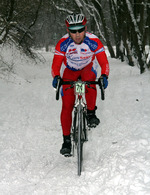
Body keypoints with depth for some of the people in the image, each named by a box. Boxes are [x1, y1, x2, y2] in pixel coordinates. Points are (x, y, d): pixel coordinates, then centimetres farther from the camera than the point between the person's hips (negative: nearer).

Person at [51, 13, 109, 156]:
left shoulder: (93, 41, -27)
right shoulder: (63, 43, -25)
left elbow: (104, 62, -25)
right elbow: (56, 65, -21)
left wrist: (104, 76, -44)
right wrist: (56, 77, -41)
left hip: (87, 68, -1)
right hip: (69, 71, 1)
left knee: (89, 82, -38)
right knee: (67, 106, -11)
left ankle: (91, 113, -18)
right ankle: (66, 140, -3)